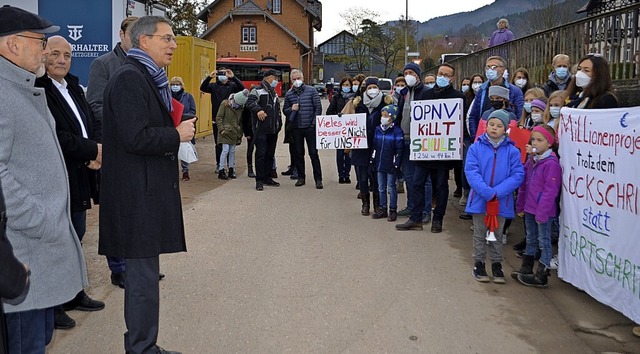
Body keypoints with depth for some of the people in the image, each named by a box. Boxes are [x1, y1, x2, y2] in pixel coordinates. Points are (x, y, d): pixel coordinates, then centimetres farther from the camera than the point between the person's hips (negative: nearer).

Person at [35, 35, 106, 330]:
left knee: (76, 236, 18)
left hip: (80, 178, 9)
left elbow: (94, 123, 12)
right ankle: (52, 307, 16)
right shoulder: (38, 89, -14)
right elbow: (54, 136, -23)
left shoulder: (73, 89, 14)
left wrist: (98, 147, -9)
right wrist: (92, 150, -17)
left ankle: (73, 294, 33)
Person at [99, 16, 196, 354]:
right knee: (143, 276, -2)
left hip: (148, 190, 11)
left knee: (143, 272, 17)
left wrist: (176, 129, 6)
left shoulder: (148, 78, 17)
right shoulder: (129, 78, -14)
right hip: (138, 195, -11)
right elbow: (136, 138, -23)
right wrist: (177, 135, -11)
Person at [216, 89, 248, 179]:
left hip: (234, 133, 4)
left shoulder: (241, 107, 4)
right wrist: (221, 129, -12)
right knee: (225, 150, -9)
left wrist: (240, 133, 11)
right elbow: (219, 117, -6)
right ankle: (221, 171, -3)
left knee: (232, 151, 8)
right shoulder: (225, 104, -8)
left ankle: (231, 170, 17)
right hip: (225, 131, -4)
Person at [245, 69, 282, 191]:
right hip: (261, 129, -8)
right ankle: (259, 180, -3)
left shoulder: (274, 93, 21)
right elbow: (249, 103, -19)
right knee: (260, 154, -6)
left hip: (273, 130, 8)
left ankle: (267, 178, 21)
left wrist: (279, 123, 18)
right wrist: (258, 110, -35)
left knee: (270, 154, 12)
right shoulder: (257, 90, -5)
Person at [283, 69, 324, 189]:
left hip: (310, 127, -3)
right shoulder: (289, 94, 8)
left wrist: (314, 123, -8)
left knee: (313, 153, -2)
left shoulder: (311, 90, 0)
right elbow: (284, 111, 13)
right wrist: (291, 109, -10)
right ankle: (301, 177, 20)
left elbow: (318, 108, -2)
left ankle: (318, 179, 4)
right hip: (296, 128, 3)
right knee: (298, 153, 9)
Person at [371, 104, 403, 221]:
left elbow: (399, 149, -11)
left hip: (390, 166, -6)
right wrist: (373, 161, 11)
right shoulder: (378, 129, 6)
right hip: (379, 165, 6)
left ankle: (393, 210, 13)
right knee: (381, 188, 13)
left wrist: (396, 164, -14)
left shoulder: (396, 131, -11)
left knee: (391, 188, 3)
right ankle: (382, 209, 23)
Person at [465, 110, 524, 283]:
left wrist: (497, 192, -20)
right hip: (479, 200, 0)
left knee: (497, 235, 15)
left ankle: (497, 265, 27)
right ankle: (479, 265, 24)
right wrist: (487, 192, -23)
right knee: (480, 234, 12)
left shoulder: (512, 151, -4)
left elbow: (518, 175, -9)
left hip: (501, 202, 1)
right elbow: (471, 172, -12)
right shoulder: (476, 148, -5)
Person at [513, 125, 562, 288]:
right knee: (530, 239, 19)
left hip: (543, 210, -8)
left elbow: (550, 191, -20)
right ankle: (526, 269, 30)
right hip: (530, 208, 8)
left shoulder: (551, 163, -18)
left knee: (544, 241, 2)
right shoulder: (531, 160, 9)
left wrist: (542, 212, -20)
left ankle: (541, 276, 10)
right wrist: (520, 205, 15)